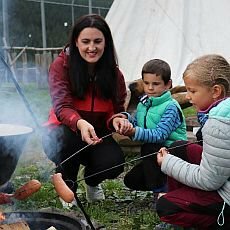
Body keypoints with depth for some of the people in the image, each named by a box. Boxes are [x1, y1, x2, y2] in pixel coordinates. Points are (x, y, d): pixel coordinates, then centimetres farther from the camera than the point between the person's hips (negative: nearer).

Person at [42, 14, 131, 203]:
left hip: (98, 135, 2)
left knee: (114, 163, -27)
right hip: (64, 133, -2)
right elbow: (62, 107, -27)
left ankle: (92, 182, 13)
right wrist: (80, 123, -50)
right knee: (68, 141, -38)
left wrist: (118, 120, -29)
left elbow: (117, 110, -2)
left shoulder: (114, 74, -7)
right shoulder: (61, 66, -16)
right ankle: (68, 187, -5)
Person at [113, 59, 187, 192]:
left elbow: (159, 135, -28)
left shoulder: (171, 107, -19)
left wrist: (135, 132, -38)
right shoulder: (143, 103, 6)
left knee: (148, 148, -34)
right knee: (131, 180, -1)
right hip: (153, 156, 8)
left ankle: (159, 190, -19)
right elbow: (137, 124, 7)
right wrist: (127, 118, -13)